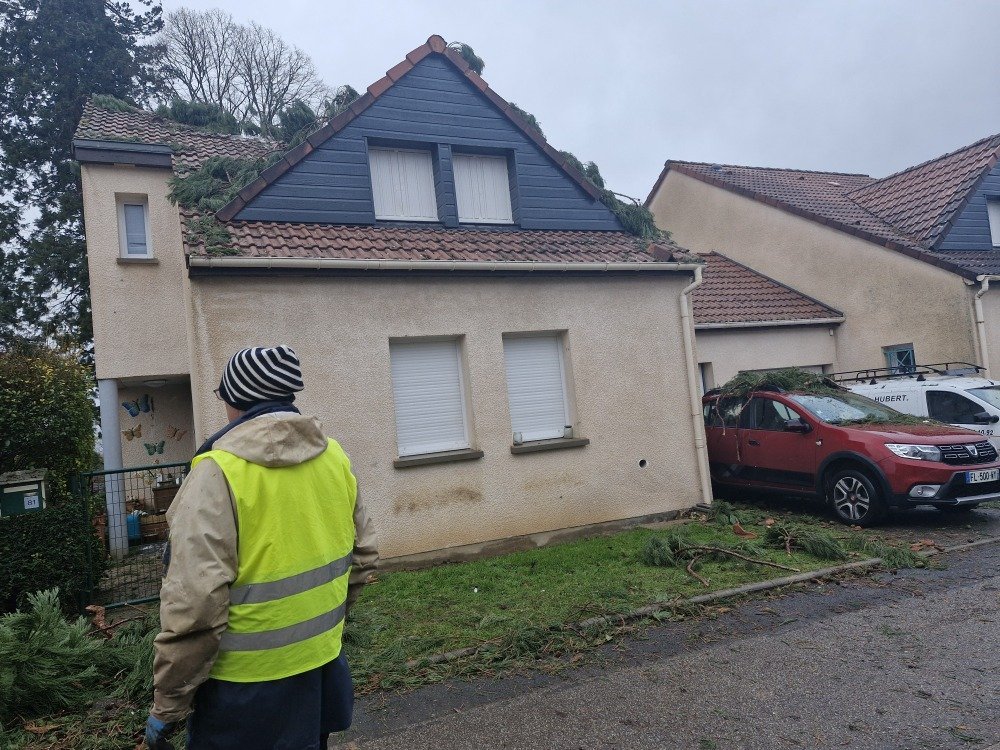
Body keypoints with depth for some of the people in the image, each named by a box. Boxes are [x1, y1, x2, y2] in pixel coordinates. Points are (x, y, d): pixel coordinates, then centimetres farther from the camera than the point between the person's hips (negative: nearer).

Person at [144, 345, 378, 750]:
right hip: (323, 665, 6)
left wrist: (168, 706, -11)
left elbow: (194, 606, -24)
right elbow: (362, 554, 8)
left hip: (249, 685, -6)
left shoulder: (218, 472, -20)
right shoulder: (334, 456, -2)